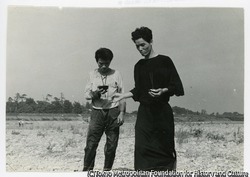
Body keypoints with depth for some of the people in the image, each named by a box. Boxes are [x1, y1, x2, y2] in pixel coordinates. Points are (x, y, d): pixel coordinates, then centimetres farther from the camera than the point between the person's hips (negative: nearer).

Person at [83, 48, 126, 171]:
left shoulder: (116, 74, 5)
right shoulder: (92, 75, 8)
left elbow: (122, 95, 5)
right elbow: (86, 95, 7)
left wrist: (121, 113, -3)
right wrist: (95, 93, -15)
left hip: (113, 112, 0)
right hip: (97, 111, 0)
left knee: (111, 144, 3)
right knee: (91, 143, -6)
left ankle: (107, 170, 14)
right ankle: (87, 170, 1)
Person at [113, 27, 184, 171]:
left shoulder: (164, 61, 0)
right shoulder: (139, 66, 13)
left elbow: (176, 87, -3)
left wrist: (163, 91, -20)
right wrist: (122, 96, 8)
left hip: (162, 112, -4)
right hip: (144, 112, 4)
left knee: (165, 147, -2)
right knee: (142, 148, -4)